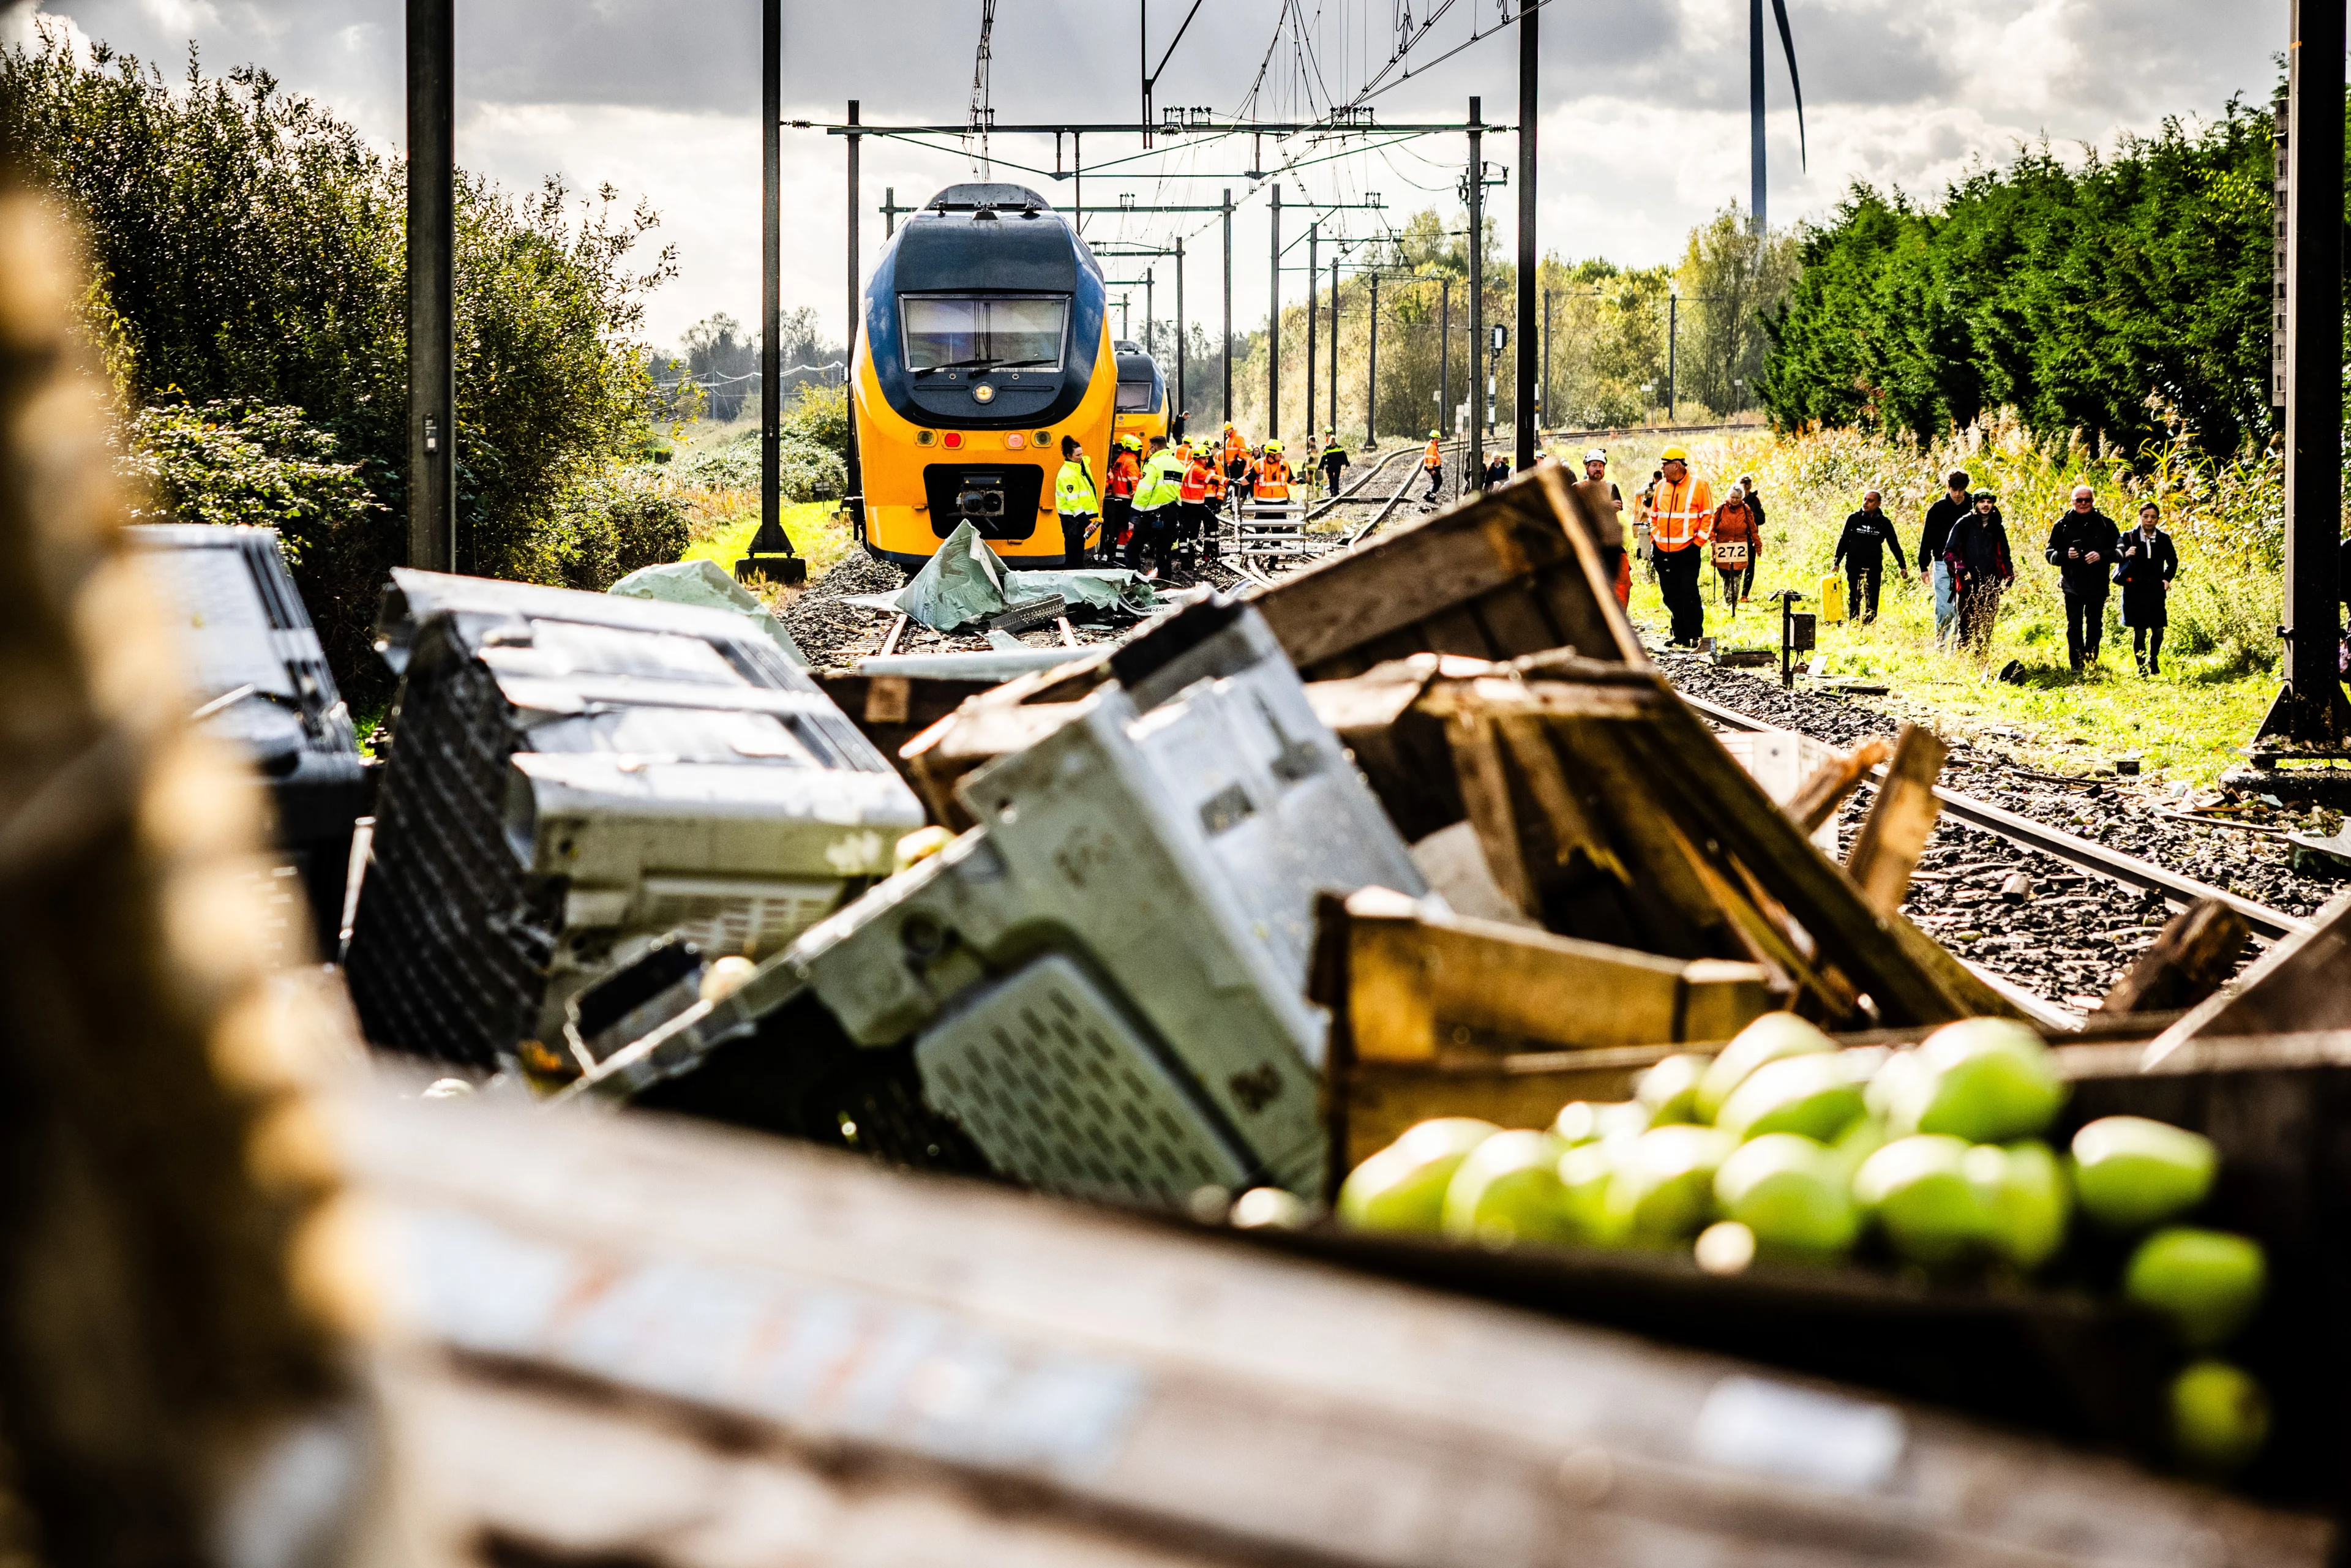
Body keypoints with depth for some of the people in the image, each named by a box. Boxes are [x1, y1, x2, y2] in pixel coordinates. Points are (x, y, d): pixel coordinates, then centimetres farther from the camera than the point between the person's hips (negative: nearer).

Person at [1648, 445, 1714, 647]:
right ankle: (1680, 635, 14)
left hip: (1688, 549, -5)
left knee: (1689, 591, -7)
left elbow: (1708, 517, -2)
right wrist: (1655, 535, 8)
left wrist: (1699, 541, -8)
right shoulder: (1661, 486, 11)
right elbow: (1654, 515, 20)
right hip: (1663, 549, 5)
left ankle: (1695, 635, 1)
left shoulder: (1698, 485, -4)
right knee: (1671, 594, 6)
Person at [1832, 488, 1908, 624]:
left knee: (1872, 599, -2)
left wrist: (1902, 566, 6)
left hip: (1874, 566, 0)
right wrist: (1837, 563, 4)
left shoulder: (1884, 523, 2)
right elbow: (1843, 541, 7)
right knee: (1853, 598, 0)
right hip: (1853, 565, 0)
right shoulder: (1853, 519, 1)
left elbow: (1895, 545, 8)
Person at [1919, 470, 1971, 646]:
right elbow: (1927, 539, 6)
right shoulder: (1938, 509, 2)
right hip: (1943, 565, -1)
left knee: (1963, 610, 1)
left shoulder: (1972, 508, 4)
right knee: (1945, 609, -5)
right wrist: (1924, 567, 3)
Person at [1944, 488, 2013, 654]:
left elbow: (2003, 554, 24)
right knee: (1966, 626, -4)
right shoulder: (1964, 524, 0)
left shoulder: (1997, 527, 13)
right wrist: (1960, 568, -19)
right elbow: (1949, 552, -3)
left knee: (1987, 627, 5)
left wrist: (2008, 574, 10)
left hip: (1990, 585, 4)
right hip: (1968, 584, -4)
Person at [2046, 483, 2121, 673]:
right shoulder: (2063, 525, 3)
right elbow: (2050, 553, 5)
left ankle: (2091, 661, 22)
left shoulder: (2105, 524, 4)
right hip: (2072, 585, -1)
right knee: (2074, 626, -5)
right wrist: (2065, 555, -16)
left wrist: (2102, 556, -16)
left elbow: (2120, 550, 3)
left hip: (2098, 585, 1)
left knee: (2095, 626, 9)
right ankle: (2077, 665, -1)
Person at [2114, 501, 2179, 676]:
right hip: (2135, 591, -2)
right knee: (2139, 632, -2)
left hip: (2156, 591, 2)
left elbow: (2173, 561, 19)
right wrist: (2125, 555, -25)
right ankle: (2142, 667, 11)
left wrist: (2167, 579, 6)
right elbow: (2116, 557, -5)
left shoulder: (2164, 539, 5)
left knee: (2158, 630, 2)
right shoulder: (2129, 537, -3)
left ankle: (2153, 660, 28)